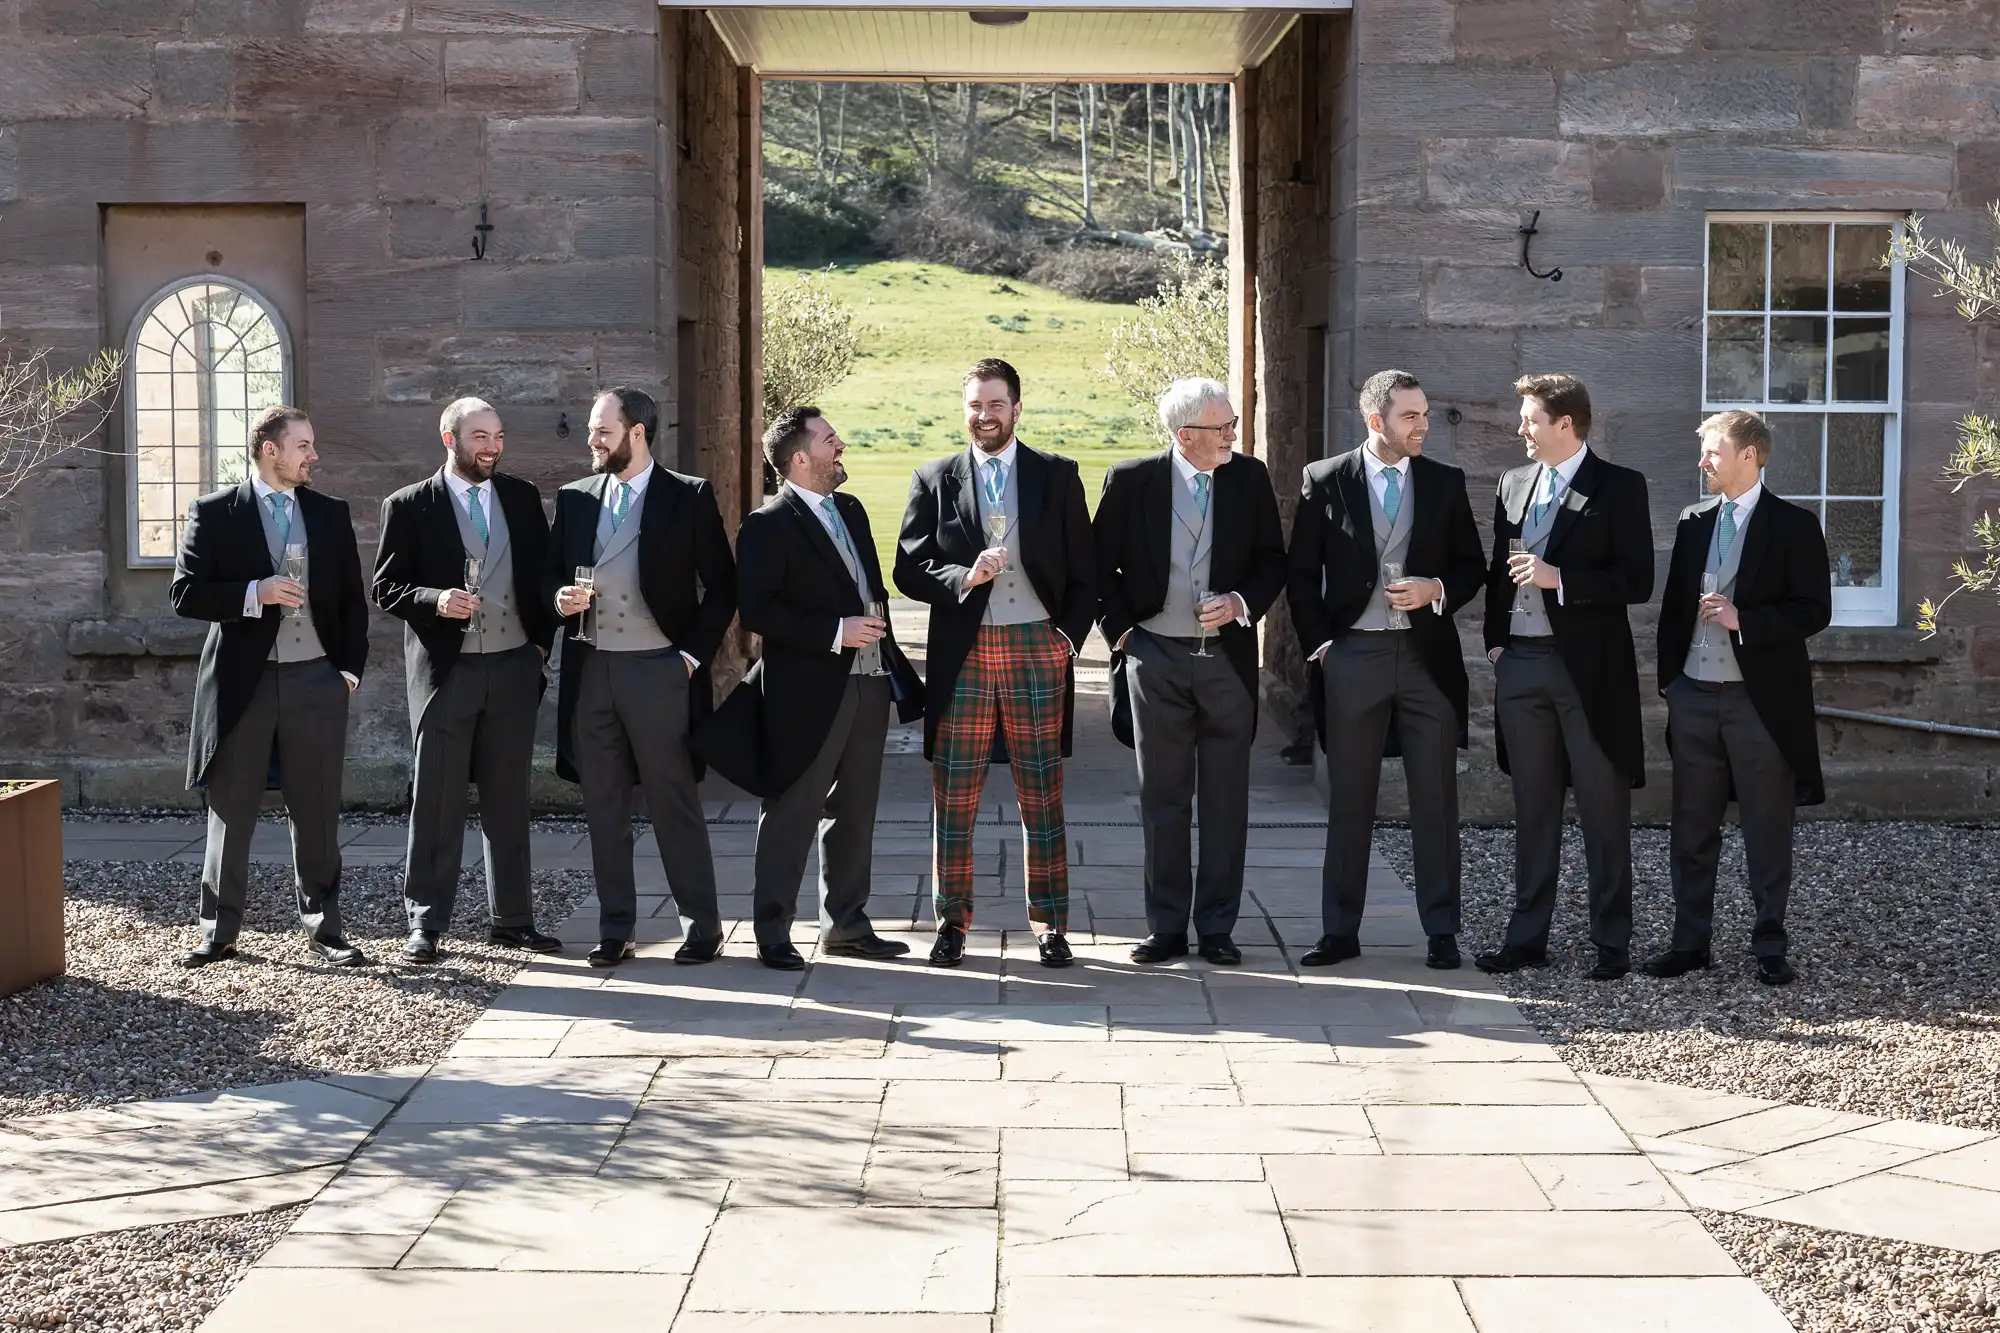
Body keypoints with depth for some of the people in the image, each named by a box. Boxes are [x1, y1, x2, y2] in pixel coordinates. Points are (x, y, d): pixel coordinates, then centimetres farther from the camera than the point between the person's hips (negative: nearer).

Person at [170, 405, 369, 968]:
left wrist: (350, 669, 2)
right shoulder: (214, 513, 0)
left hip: (316, 682, 2)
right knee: (230, 814, 6)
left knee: (318, 815, 6)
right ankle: (219, 932, 15)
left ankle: (323, 929, 15)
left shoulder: (331, 514, 9)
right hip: (242, 682, -2)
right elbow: (186, 594, -4)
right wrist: (255, 595, -17)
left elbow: (352, 599, 12)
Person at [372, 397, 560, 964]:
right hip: (445, 670, -3)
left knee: (508, 801, 9)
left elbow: (543, 572, 15)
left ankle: (512, 919, 17)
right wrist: (436, 600, -19)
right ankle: (426, 922, 8)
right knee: (436, 802, 0)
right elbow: (386, 587, -2)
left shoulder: (522, 497, 10)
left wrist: (541, 642, 6)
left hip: (514, 668, 3)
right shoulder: (409, 506, 0)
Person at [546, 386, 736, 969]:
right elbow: (550, 573, 17)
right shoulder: (574, 499, 12)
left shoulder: (689, 498, -1)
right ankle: (614, 930, 17)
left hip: (659, 670, -4)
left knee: (676, 803, 0)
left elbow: (721, 587, 0)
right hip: (591, 671, 4)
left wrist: (694, 654, -7)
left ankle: (701, 926, 10)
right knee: (603, 807, 8)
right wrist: (560, 596, -5)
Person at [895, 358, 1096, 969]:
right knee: (954, 797, 2)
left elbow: (1083, 571, 8)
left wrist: (1069, 634, -2)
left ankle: (1049, 924, 13)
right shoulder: (934, 480, 8)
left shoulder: (1057, 476, 8)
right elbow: (909, 569, 3)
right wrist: (963, 578, -13)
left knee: (1042, 796, 4)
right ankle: (952, 921, 13)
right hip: (962, 653, 0)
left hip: (1038, 649, 0)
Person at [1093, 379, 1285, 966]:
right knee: (1163, 799, 6)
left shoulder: (1250, 478, 2)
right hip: (1155, 658, -1)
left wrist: (1241, 602, -9)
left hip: (1228, 657, 1)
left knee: (1226, 801, 5)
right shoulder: (1131, 481, -3)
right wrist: (1120, 628, -2)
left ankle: (1216, 928, 14)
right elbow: (1101, 565, 5)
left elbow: (1273, 560, 8)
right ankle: (1166, 927, 14)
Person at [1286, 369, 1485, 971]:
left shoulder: (1445, 482, 6)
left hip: (1427, 655, 1)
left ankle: (1441, 930, 12)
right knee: (1349, 801, 6)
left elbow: (1472, 567, 11)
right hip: (1352, 656, -1)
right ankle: (1340, 931, 14)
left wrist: (1436, 590, -8)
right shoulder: (1325, 480, 1)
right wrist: (1319, 643, -3)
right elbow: (1303, 574, 5)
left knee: (1435, 801, 3)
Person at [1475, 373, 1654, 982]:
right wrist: (1495, 639, 9)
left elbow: (1637, 582, -10)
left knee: (1604, 811, 1)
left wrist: (1559, 579, -18)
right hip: (1521, 663, 5)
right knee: (1533, 808, 11)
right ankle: (1527, 936, 18)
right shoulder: (1513, 482, 13)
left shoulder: (1619, 487, -5)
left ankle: (1612, 942, 8)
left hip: (1589, 667, -5)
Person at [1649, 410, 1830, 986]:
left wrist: (1742, 620, -19)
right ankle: (1690, 941, 17)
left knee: (1768, 829, 3)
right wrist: (1668, 677, 9)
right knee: (1692, 827, 9)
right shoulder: (1693, 521, 11)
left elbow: (1814, 610, -9)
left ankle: (1769, 944, 12)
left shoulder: (1794, 526, -4)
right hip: (1694, 695, 5)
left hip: (1759, 698, -5)